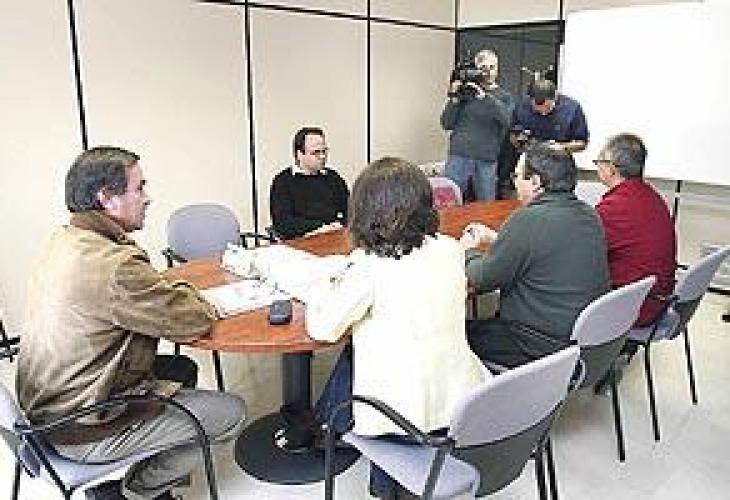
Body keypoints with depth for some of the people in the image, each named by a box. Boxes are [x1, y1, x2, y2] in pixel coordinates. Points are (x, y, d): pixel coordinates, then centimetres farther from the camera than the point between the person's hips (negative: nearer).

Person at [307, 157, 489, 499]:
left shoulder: (368, 268, -22)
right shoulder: (450, 250, -4)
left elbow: (322, 328, -12)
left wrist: (331, 287, 7)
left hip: (409, 416, -5)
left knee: (347, 361, 23)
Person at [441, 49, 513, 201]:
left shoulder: (504, 96, 11)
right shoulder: (464, 92, 7)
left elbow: (506, 120, -11)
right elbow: (446, 124, 3)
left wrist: (484, 96, -20)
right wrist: (454, 98, -9)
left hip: (487, 161, 1)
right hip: (459, 156, -1)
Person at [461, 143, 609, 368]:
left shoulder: (528, 220, -22)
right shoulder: (589, 215, 4)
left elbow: (482, 280, -13)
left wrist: (469, 251, 7)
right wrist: (494, 237, 24)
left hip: (543, 347, -8)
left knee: (465, 330, 8)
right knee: (489, 321, 22)